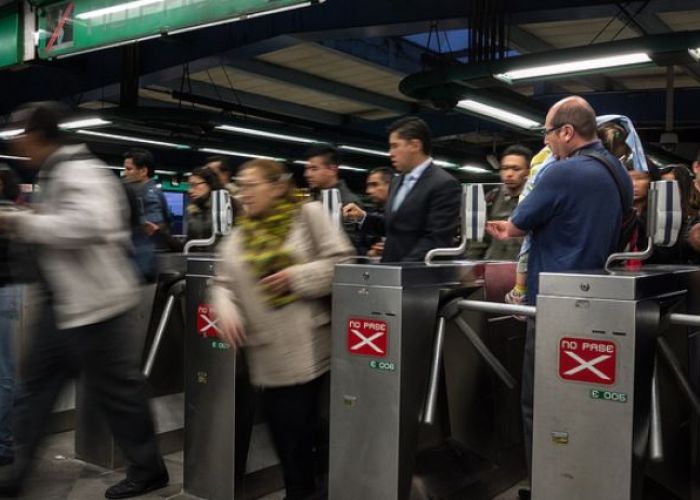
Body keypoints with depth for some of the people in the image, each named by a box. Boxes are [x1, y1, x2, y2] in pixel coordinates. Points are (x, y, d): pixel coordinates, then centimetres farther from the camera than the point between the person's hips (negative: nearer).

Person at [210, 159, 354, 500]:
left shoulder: (308, 215, -2)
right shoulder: (237, 236, 11)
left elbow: (343, 261, -7)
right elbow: (224, 284, 9)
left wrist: (297, 276, -16)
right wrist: (227, 309, -11)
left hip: (308, 348, -4)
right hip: (267, 353, 4)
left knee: (302, 426, 4)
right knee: (281, 427, 10)